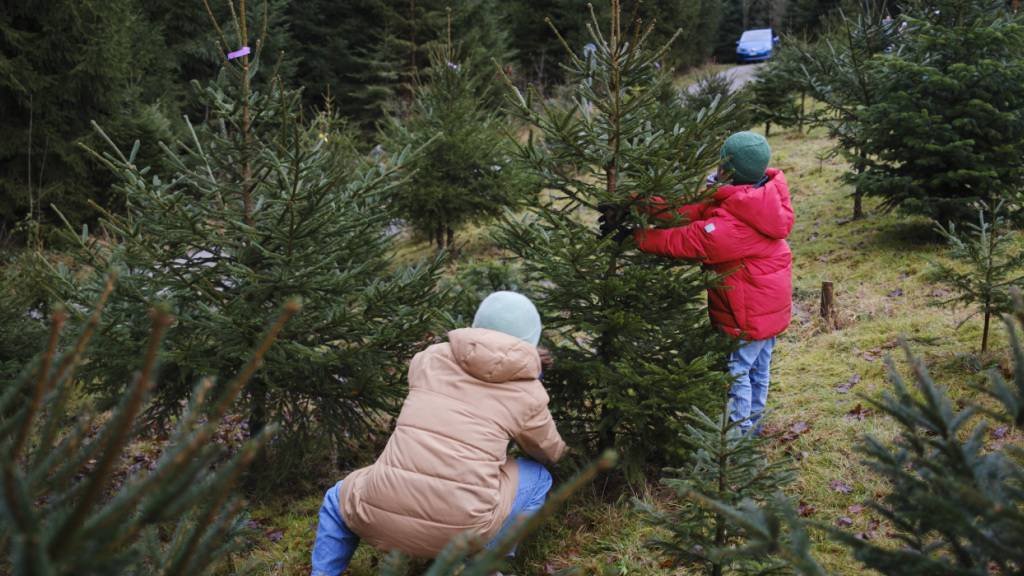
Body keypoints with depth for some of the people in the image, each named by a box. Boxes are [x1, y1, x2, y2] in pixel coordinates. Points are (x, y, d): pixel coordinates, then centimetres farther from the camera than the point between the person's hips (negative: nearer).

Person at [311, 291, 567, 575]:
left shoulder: (429, 359, 12)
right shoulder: (529, 394, 7)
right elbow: (549, 453, 26)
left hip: (384, 517, 2)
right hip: (461, 527, -2)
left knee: (339, 500, 35)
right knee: (537, 477, 23)